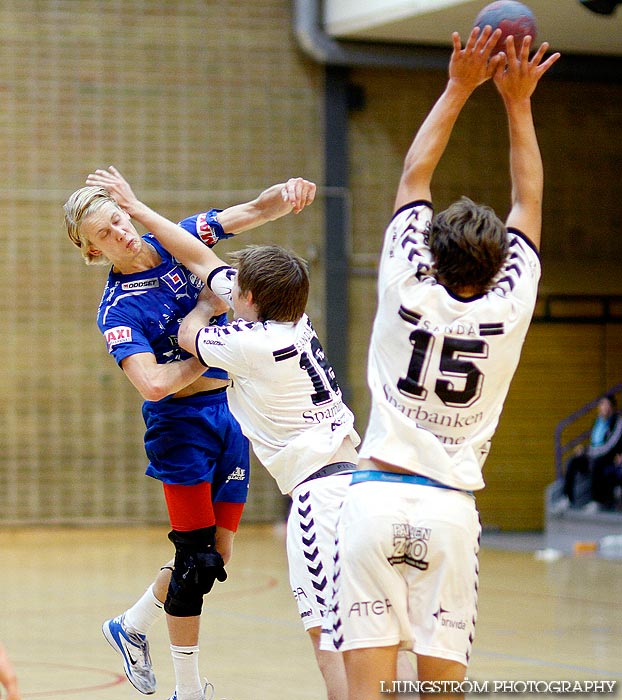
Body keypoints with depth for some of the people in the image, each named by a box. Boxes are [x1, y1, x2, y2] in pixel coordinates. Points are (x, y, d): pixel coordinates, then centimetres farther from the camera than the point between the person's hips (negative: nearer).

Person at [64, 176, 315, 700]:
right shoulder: (118, 309, -14)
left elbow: (256, 210, 2)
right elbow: (154, 384, -26)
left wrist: (287, 192, -19)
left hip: (230, 414, 6)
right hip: (181, 425, -6)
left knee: (218, 554, 10)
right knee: (197, 558, -5)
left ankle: (132, 625, 33)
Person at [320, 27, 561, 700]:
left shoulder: (409, 292, -1)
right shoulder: (508, 309, 0)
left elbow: (413, 178, 11)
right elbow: (529, 202, 14)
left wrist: (459, 88, 17)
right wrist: (517, 101, 18)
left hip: (377, 496, -1)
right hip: (449, 509, 1)